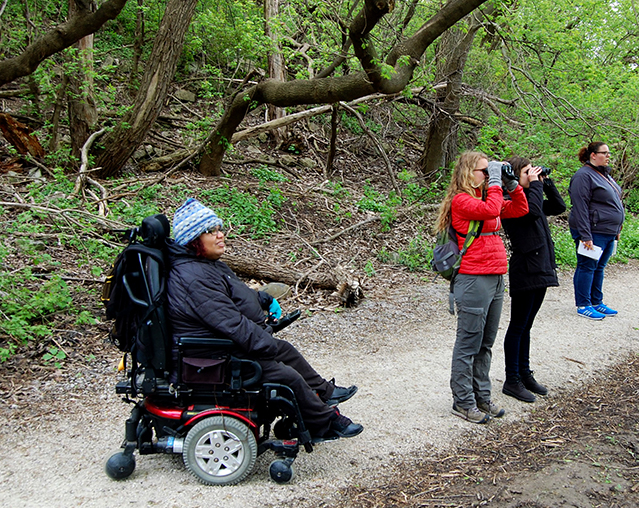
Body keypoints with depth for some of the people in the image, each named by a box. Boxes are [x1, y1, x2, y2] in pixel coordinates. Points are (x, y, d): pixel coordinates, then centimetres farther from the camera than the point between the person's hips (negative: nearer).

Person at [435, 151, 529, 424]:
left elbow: (520, 209, 20)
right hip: (473, 279, -9)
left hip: (496, 278, 9)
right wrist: (495, 182, -12)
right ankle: (463, 402, 10)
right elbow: (490, 210, -25)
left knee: (485, 343, 15)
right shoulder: (461, 200, -9)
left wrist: (511, 183, 9)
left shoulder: (486, 197, 17)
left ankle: (481, 396, 26)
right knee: (468, 344, 0)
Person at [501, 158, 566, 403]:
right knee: (518, 326, 0)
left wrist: (546, 182, 10)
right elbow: (533, 211, -30)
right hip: (525, 270, -9)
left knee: (525, 326, 16)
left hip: (541, 268, 9)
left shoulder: (530, 196, 14)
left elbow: (559, 207, 20)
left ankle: (524, 374, 26)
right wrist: (535, 184, -17)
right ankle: (512, 380, 9)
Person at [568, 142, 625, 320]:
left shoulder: (604, 175, 16)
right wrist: (585, 236, -23)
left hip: (608, 232, 9)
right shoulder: (584, 176, -14)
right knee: (587, 267, -1)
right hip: (593, 232, -9)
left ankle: (597, 303, 24)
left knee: (599, 268, 15)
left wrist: (617, 229, 20)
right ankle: (583, 305, 7)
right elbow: (580, 208, -19)